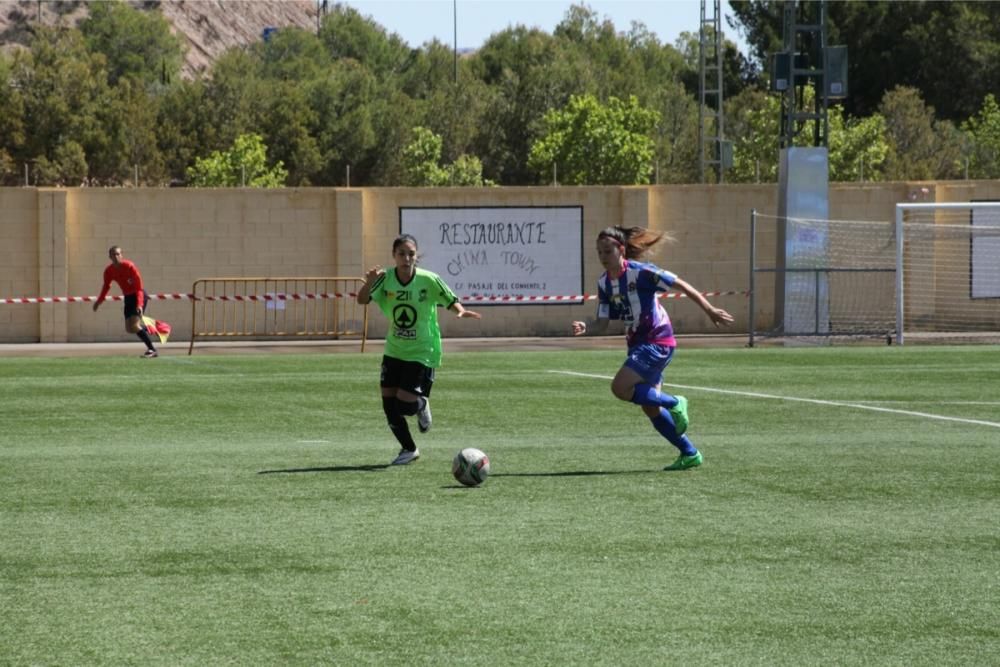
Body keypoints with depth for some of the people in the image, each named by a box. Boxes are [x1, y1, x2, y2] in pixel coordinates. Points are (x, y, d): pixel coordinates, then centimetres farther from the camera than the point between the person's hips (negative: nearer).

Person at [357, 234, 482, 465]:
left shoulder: (429, 280, -15)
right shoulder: (386, 279, -8)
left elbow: (450, 300, -4)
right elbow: (362, 299, -18)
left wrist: (461, 311, -26)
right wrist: (370, 282, -38)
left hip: (422, 353, -4)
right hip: (394, 351, 4)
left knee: (405, 405, -12)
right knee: (389, 405, 2)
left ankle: (422, 405, 26)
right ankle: (409, 449, 24)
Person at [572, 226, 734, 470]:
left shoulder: (640, 273, -18)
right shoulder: (604, 283, 4)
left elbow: (680, 285, -13)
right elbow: (602, 323, 4)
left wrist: (710, 310, -10)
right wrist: (585, 329, -18)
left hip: (658, 341, -8)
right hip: (637, 343, 8)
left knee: (620, 388, -21)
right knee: (650, 408, 9)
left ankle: (674, 404, -3)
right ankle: (690, 454, 21)